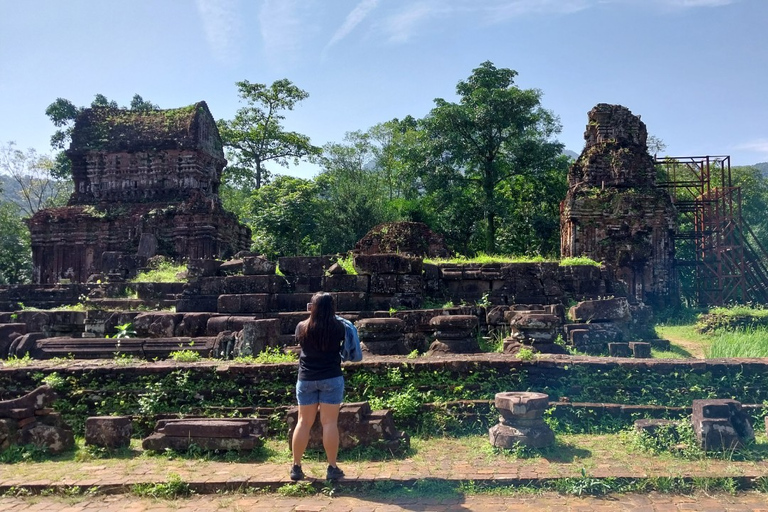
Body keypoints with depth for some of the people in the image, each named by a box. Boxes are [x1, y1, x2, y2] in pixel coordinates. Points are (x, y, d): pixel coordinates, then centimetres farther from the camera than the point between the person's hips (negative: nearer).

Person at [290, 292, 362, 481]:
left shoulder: (302, 328, -5)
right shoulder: (338, 327, -9)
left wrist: (313, 313, 20)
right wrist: (330, 316, 21)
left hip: (306, 379, 2)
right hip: (331, 379, -2)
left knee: (304, 422, 10)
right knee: (329, 423, 2)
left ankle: (296, 467, 16)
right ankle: (332, 468, 7)